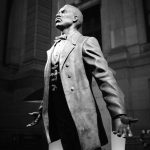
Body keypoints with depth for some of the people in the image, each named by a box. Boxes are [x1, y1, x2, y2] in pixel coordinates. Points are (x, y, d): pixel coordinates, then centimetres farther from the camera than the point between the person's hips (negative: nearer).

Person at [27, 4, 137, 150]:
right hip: (56, 116, 6)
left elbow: (105, 77, -11)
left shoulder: (86, 42, -1)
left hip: (79, 115, -6)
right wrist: (43, 109, 23)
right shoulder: (53, 49, 20)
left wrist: (118, 114, -20)